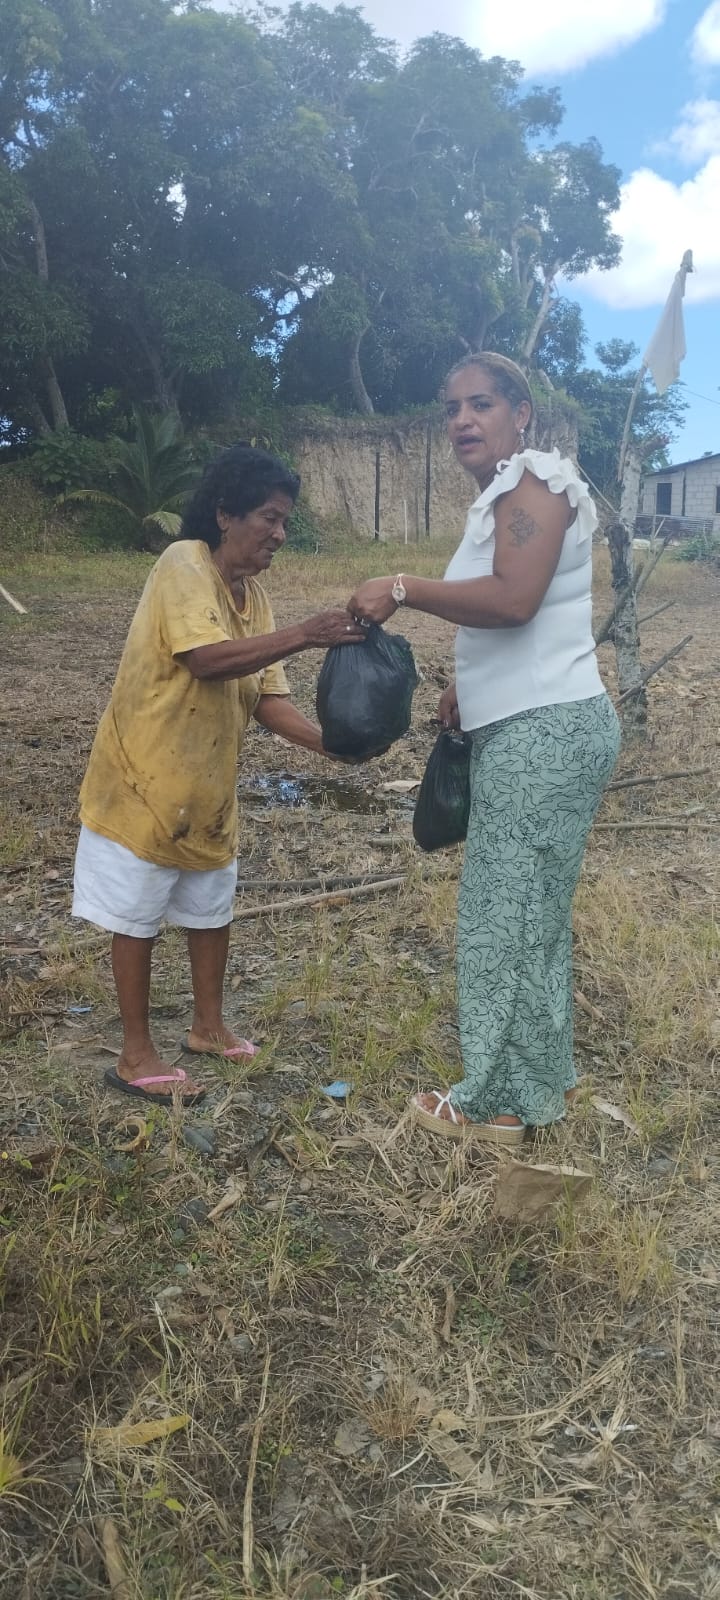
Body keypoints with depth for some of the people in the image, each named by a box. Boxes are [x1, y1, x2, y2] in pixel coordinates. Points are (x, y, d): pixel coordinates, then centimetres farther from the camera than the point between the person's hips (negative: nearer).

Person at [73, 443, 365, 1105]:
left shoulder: (254, 595, 6)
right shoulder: (184, 565, -17)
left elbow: (266, 697, 0)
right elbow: (206, 658, -33)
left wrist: (329, 741, -14)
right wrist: (302, 636, -39)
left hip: (210, 789, 8)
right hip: (145, 781, -8)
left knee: (212, 908, 19)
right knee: (138, 918, 5)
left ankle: (209, 1026, 38)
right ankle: (137, 1057, 18)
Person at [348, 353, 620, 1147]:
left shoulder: (534, 481, -11)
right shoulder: (504, 494, 19)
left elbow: (514, 600, -26)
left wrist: (404, 588, -21)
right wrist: (468, 686, 13)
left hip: (545, 732, -10)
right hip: (530, 729, 10)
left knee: (506, 912, -3)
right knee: (532, 909, 16)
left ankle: (499, 1101, 11)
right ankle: (543, 1077, 29)